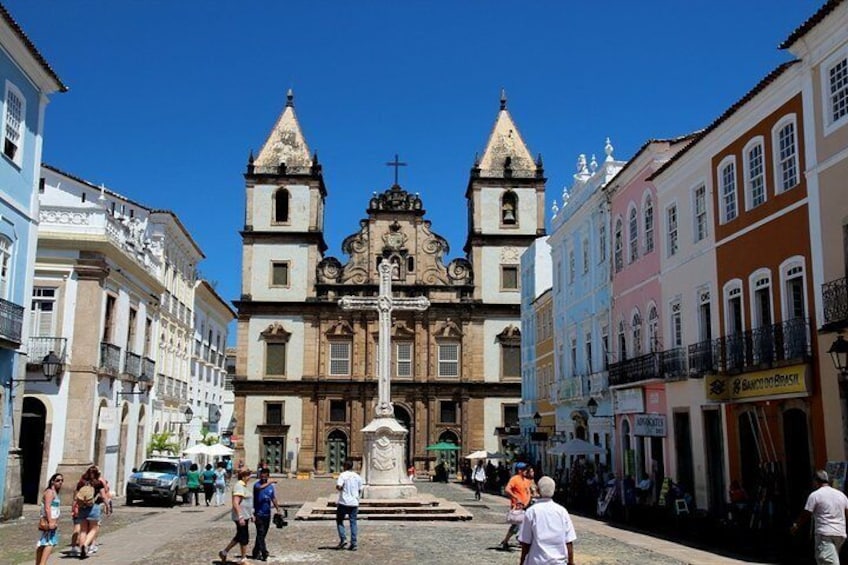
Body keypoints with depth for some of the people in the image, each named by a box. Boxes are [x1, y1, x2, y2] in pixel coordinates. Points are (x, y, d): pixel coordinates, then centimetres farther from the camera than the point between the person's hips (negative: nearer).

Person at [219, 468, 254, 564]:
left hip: (244, 516, 10)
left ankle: (224, 552, 27)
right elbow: (235, 503, -24)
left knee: (239, 536, 17)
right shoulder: (239, 486, -17)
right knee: (244, 537, 0)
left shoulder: (243, 485, 14)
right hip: (241, 516, -10)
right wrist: (240, 517, -27)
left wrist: (251, 514, 24)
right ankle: (243, 559, 10)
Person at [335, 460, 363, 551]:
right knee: (353, 522, 7)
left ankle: (342, 540, -2)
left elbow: (338, 486, -20)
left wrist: (338, 488, 2)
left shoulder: (343, 475, -6)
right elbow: (360, 490, 12)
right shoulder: (357, 477, 9)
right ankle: (354, 544, 3)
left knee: (340, 521, 11)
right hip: (354, 503, 4)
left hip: (344, 502, -4)